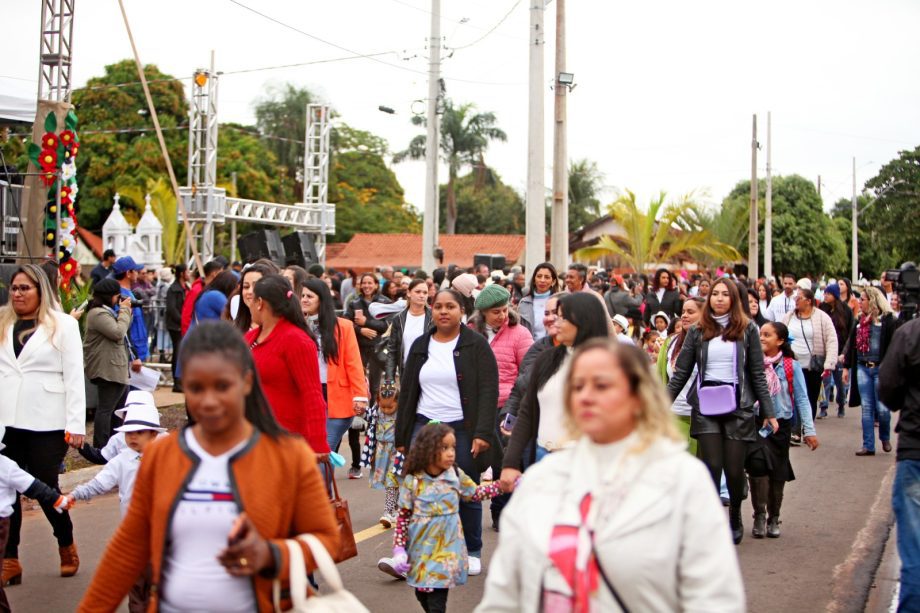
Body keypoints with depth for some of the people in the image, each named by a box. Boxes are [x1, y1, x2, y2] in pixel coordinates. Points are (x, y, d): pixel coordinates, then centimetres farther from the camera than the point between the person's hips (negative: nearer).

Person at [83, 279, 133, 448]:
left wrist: (127, 310, 8)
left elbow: (125, 328, 22)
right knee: (106, 408, -9)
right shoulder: (98, 313, -17)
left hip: (115, 367, 11)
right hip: (108, 369, -11)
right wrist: (124, 310, -13)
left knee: (121, 403, 18)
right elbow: (118, 332, -23)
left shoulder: (107, 311, 16)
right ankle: (100, 447, -6)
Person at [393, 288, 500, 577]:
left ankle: (472, 553, 19)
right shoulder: (421, 346, 12)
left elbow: (489, 390, -8)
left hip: (463, 431, -3)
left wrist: (483, 432, -18)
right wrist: (402, 436, 10)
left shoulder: (476, 345, -1)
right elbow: (407, 392, 15)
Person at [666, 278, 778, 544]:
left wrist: (768, 412, 2)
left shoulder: (748, 329, 3)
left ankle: (735, 518, 29)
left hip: (738, 407, 0)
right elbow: (681, 372, 6)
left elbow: (757, 373, 4)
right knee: (711, 467, -6)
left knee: (734, 470, 2)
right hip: (705, 408, 1)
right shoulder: (698, 331, 5)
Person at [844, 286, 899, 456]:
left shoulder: (888, 320, -7)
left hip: (880, 368, -5)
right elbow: (851, 344, 16)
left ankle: (885, 438, 25)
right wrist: (846, 367, 14)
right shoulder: (860, 320, 12)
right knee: (866, 408, 4)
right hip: (862, 368, 5)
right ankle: (868, 445, 7)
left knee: (882, 408, -1)